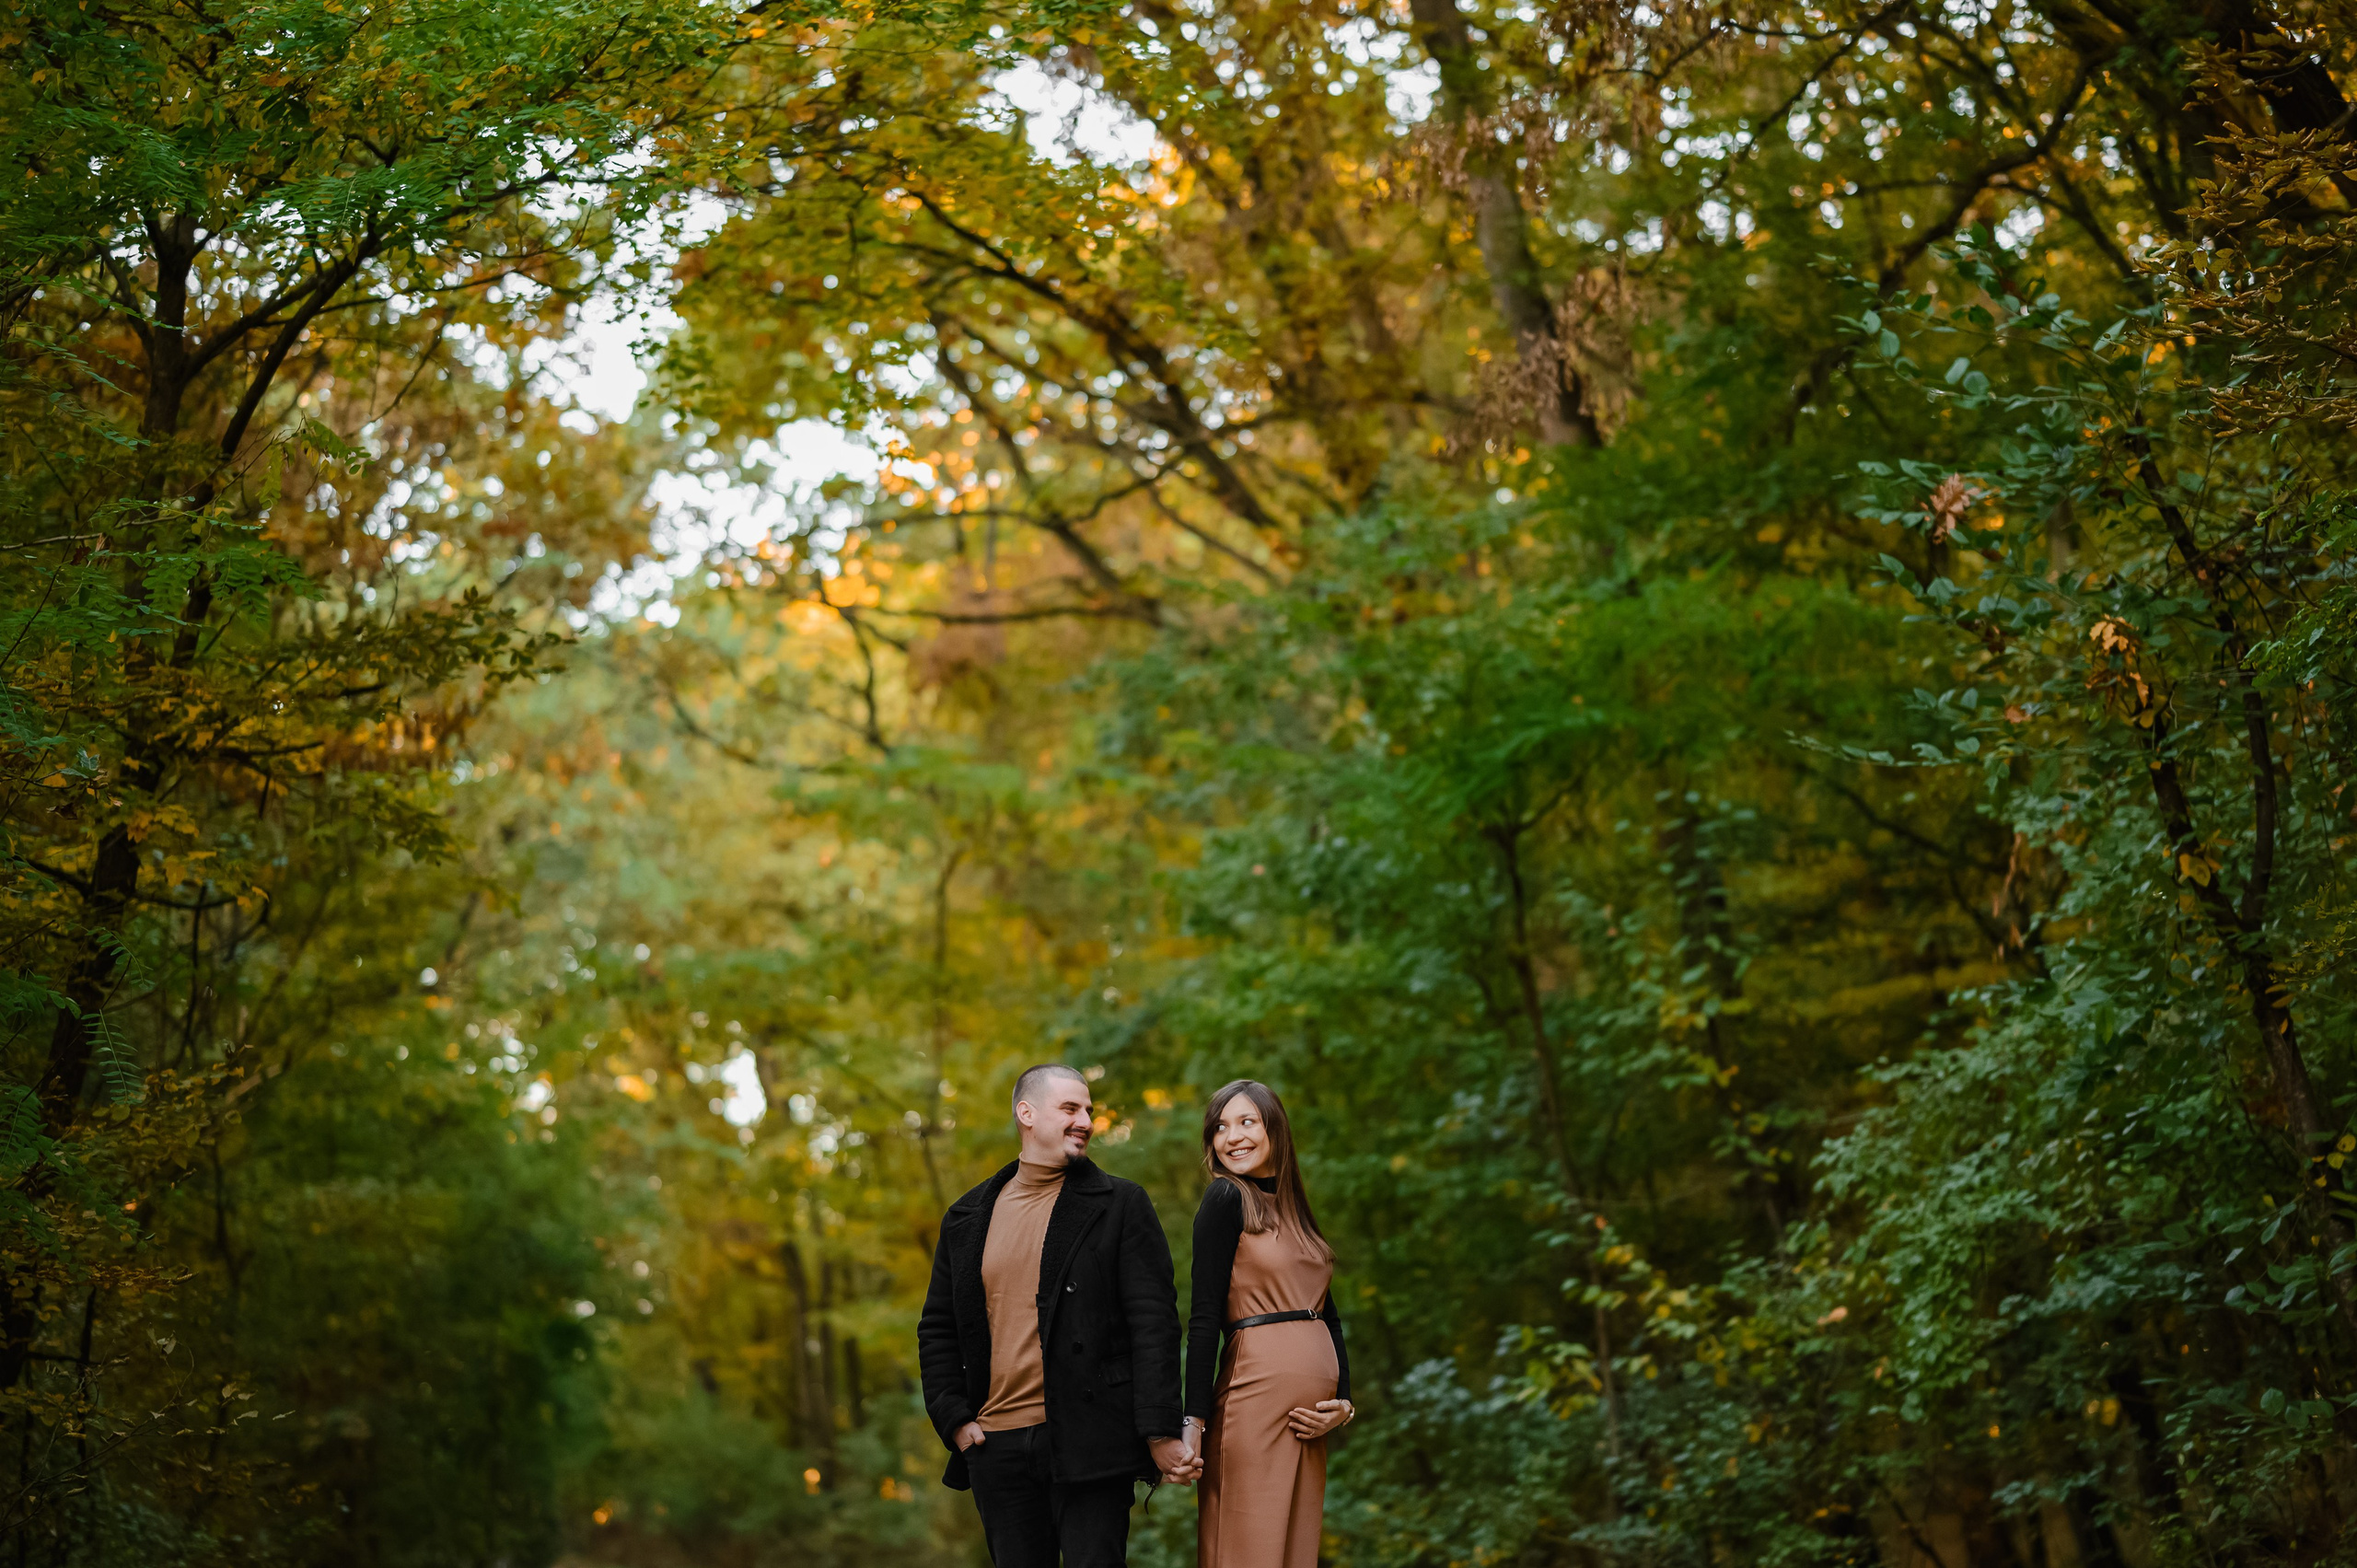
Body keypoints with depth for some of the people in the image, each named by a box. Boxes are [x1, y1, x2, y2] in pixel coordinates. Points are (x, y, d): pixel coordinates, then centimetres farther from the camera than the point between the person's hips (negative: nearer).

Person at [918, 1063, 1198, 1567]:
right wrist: (954, 1420, 5)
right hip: (997, 1448, 3)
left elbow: (1154, 1320, -3)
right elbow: (937, 1329, 18)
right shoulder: (967, 1219, 13)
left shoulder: (1120, 1204, 4)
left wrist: (1160, 1433, -10)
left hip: (1089, 1446, -3)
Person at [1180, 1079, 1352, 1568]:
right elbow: (1204, 1316, -10)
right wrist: (1194, 1421, -15)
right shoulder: (1227, 1199, -5)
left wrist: (1343, 1401, 4)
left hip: (1307, 1414, 7)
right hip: (1258, 1395, -7)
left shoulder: (1293, 1208, 17)